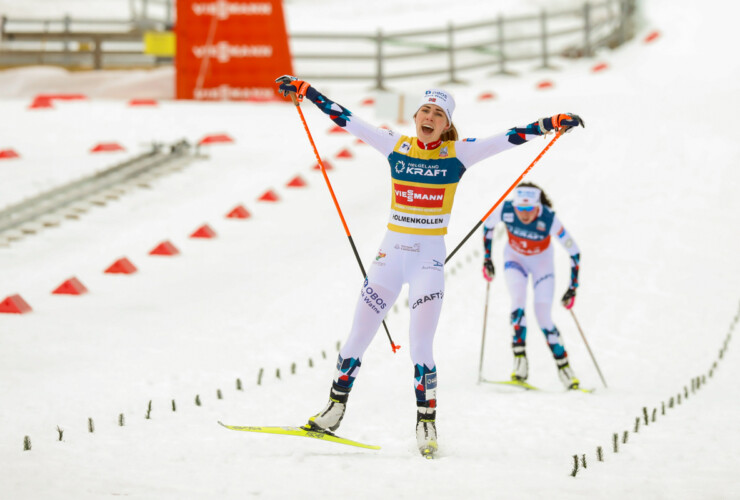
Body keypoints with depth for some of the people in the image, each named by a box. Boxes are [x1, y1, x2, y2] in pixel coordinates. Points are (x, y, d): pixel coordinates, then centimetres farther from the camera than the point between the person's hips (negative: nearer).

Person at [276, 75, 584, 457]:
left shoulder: (457, 154, -1)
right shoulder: (396, 146, 5)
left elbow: (507, 139, -7)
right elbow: (346, 119, 7)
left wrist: (551, 124, -17)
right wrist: (304, 90, 8)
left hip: (429, 258, -3)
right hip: (391, 253, 3)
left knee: (419, 346, -10)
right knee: (357, 338, 4)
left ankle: (426, 424, 2)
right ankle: (335, 408, 17)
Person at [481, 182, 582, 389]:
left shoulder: (549, 219, -33)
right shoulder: (505, 210, -28)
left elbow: (574, 252, -23)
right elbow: (488, 225, -4)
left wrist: (572, 288, -22)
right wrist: (487, 258, -3)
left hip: (541, 262, -1)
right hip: (515, 259, 1)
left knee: (543, 316, -10)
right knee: (518, 300, -24)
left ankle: (563, 366, 4)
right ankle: (520, 360, -22)